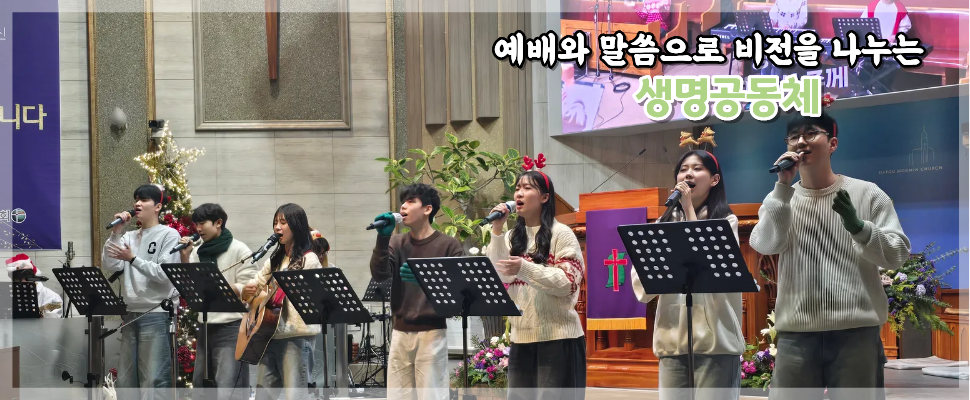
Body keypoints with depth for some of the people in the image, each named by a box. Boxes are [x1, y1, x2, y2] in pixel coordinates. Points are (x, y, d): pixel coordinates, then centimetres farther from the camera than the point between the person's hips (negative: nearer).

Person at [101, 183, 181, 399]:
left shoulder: (169, 235, -2)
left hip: (156, 316, -7)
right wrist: (116, 233, -4)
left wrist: (133, 259, -18)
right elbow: (110, 266, 2)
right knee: (125, 382, 8)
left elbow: (165, 274, -13)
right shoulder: (129, 237, 15)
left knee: (154, 382, -9)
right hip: (130, 315, 7)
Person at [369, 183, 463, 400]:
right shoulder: (396, 243, 10)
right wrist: (383, 237, -14)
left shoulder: (448, 245, -3)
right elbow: (379, 275, -4)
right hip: (400, 332, 5)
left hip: (432, 332, -5)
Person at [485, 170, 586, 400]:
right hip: (521, 338, 6)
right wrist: (497, 232, -4)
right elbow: (496, 278, 1)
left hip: (557, 338, -6)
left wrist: (525, 269, -26)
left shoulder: (561, 234, -3)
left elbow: (567, 283, -14)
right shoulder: (512, 237, 14)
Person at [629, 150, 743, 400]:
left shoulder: (725, 221, 3)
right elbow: (641, 285, 7)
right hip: (671, 340, 4)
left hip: (715, 339, -4)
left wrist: (690, 210, -8)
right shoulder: (665, 224, 14)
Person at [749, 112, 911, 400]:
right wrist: (783, 186, -13)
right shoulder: (780, 200, 11)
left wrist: (859, 227, -18)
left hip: (856, 331, -2)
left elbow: (898, 255, -1)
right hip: (797, 333, 2)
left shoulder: (866, 194, 5)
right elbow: (765, 245, -7)